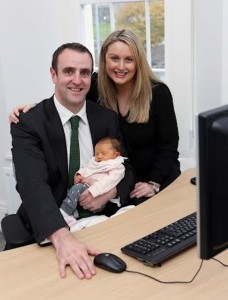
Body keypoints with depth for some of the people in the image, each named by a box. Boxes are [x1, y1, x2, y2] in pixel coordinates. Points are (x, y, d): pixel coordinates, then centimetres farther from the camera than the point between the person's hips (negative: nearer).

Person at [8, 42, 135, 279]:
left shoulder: (107, 118, 4)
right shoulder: (28, 124, -10)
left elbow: (128, 169, 11)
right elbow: (33, 185, -24)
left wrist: (110, 192, -13)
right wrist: (63, 237, -41)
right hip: (49, 232, -3)